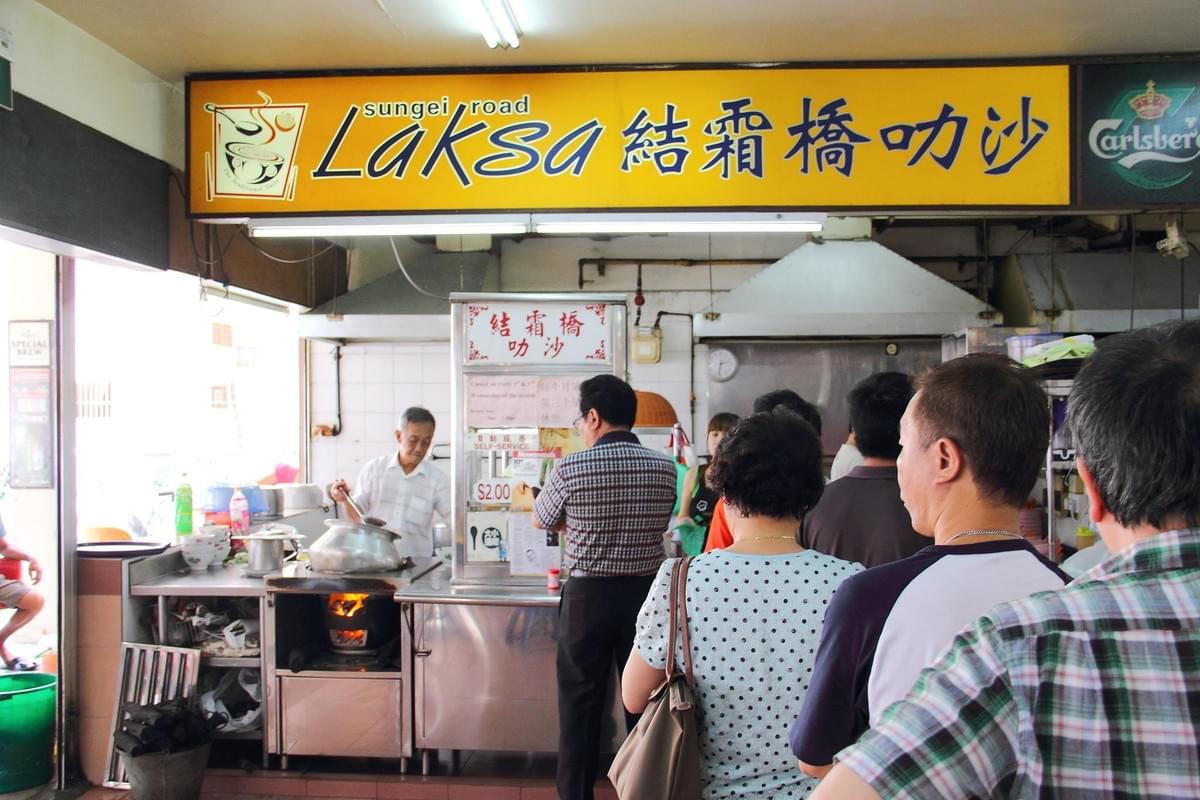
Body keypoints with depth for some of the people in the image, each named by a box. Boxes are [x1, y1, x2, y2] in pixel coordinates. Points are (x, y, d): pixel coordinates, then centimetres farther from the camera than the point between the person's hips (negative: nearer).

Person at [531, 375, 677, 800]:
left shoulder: (571, 468, -12)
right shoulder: (665, 468, -3)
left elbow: (541, 522, 4)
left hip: (588, 596, -3)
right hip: (646, 594, 3)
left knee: (580, 705, 10)